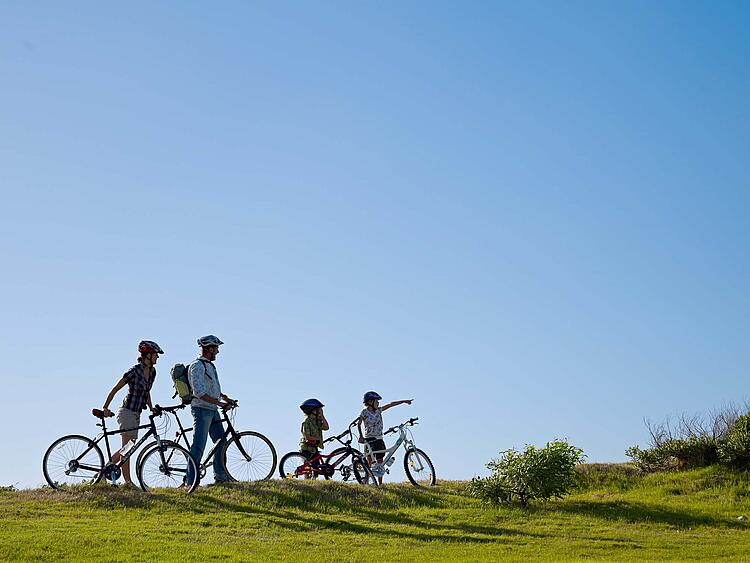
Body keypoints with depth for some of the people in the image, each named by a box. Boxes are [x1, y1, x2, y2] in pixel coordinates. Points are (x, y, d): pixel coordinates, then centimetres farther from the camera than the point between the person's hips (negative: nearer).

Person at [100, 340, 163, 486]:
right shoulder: (134, 372, -17)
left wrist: (151, 407, 10)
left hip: (136, 414, 8)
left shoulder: (152, 372, 5)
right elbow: (115, 389, -12)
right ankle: (128, 482, -4)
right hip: (127, 412, -8)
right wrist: (105, 408, -14)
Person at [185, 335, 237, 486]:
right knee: (199, 446, -8)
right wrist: (220, 403, -23)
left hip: (213, 410, 10)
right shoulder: (197, 366, -14)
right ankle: (190, 482, -4)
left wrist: (226, 398, 14)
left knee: (221, 442, 11)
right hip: (202, 409, -10)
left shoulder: (209, 365, 16)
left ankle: (221, 476, 19)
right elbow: (200, 393, -23)